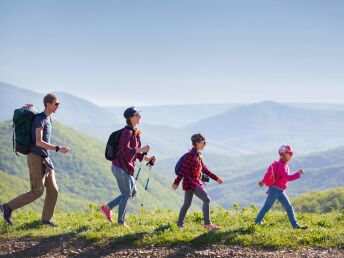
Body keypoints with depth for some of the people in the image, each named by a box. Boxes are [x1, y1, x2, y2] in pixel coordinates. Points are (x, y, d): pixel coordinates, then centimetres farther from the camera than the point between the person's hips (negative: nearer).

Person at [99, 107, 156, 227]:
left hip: (127, 168, 9)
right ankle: (121, 222, 11)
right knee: (126, 194, 0)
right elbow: (125, 150, -29)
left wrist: (148, 159, 5)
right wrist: (141, 150, -25)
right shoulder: (127, 132, -16)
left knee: (132, 192, 15)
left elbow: (136, 153, 18)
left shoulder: (135, 133, 13)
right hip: (121, 167, -9)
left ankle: (107, 207, 20)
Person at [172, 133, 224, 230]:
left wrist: (216, 178, 21)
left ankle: (180, 224, 17)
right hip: (191, 182, -10)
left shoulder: (198, 155, 15)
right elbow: (183, 169, -19)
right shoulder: (191, 155, -15)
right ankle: (207, 224, -8)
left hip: (194, 182, 10)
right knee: (206, 199, -9)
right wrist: (176, 182, -21)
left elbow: (204, 169, 21)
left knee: (187, 204, 12)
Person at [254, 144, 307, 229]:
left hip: (280, 191, 10)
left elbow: (271, 174, 21)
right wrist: (298, 174, -29)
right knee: (266, 207, 0)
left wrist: (263, 181, 27)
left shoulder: (284, 165, 12)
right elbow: (287, 177, -32)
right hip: (275, 190, -10)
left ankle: (295, 225, 6)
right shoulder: (281, 165, -19)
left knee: (289, 207, 6)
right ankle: (256, 222, 11)